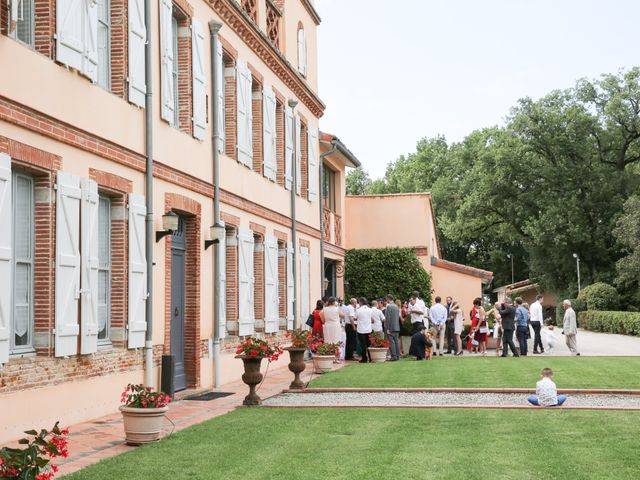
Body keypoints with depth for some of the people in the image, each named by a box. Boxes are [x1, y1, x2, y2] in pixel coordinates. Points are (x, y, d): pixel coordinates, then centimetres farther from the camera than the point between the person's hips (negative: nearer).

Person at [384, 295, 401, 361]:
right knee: (397, 341, 9)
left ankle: (394, 356, -8)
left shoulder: (389, 306, -12)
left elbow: (388, 318, -15)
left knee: (391, 342, -6)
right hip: (397, 327, 8)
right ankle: (397, 356, 12)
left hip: (391, 328, -8)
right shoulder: (396, 306, 12)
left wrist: (387, 328, -13)